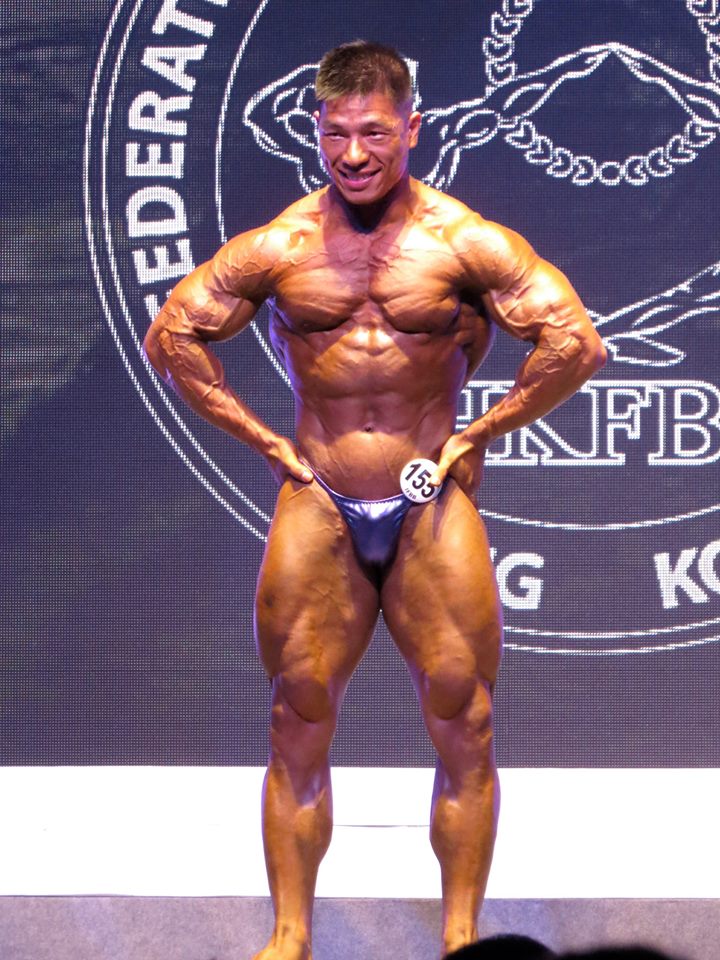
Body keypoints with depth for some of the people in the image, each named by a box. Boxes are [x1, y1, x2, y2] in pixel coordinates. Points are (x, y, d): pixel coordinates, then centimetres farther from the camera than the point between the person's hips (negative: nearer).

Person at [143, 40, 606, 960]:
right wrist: (265, 441, 3)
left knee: (463, 728, -1)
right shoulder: (277, 246, -2)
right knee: (299, 729, 4)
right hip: (316, 506, 1)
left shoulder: (465, 242, -7)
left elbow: (575, 344, -7)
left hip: (432, 506, -1)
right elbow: (170, 338, 6)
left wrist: (477, 435, -5)